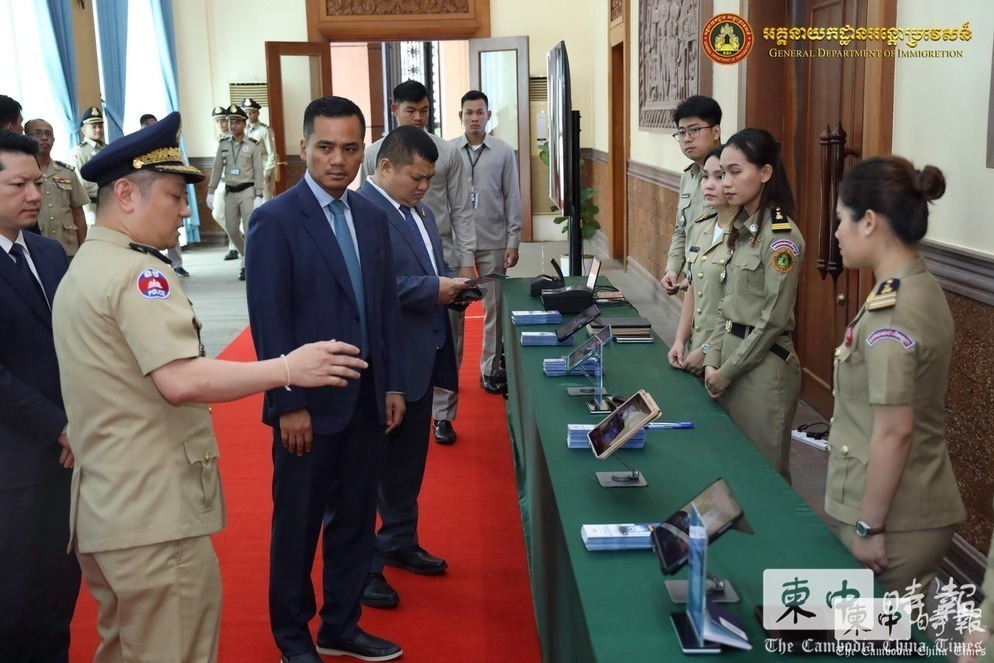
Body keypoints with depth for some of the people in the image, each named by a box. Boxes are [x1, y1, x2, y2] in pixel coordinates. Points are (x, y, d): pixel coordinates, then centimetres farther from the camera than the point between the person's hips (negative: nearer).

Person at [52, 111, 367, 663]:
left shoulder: (80, 270, 15)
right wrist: (288, 368, -24)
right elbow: (181, 381, -29)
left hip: (104, 512, 10)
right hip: (154, 514, -10)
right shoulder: (136, 272, -16)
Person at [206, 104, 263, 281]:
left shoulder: (254, 145, -6)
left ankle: (247, 265, 2)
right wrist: (211, 192, 5)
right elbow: (217, 169, 9)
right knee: (231, 230, 9)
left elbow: (258, 172, -7)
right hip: (229, 192, 5)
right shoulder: (223, 144, 6)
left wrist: (258, 196, -13)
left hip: (247, 191, -5)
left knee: (250, 230, -6)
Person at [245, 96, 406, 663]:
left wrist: (393, 385, 7)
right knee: (298, 524, 10)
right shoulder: (275, 220, -10)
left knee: (355, 519, 15)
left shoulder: (372, 217, 8)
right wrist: (290, 404, -15)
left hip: (367, 400, 6)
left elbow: (387, 306, 10)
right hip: (310, 403, -5)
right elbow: (269, 321, -14)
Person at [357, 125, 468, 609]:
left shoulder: (419, 211, 14)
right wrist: (432, 290, -22)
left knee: (408, 461, 20)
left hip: (421, 359, 9)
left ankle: (399, 543, 37)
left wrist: (452, 282, 1)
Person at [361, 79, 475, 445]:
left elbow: (461, 210, 2)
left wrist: (467, 261, -3)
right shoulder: (374, 154, 1)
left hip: (443, 259, 0)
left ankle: (443, 414, 21)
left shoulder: (447, 152, 0)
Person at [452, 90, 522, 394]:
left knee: (494, 308, 6)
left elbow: (513, 199, 2)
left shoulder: (504, 152, 1)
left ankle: (489, 370, 18)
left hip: (493, 243, 1)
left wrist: (513, 242, -2)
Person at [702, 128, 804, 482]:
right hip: (733, 352, 8)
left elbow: (773, 320, -17)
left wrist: (728, 371, -11)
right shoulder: (742, 227, 9)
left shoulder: (781, 235, -16)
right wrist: (713, 360, 2)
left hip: (764, 366, -8)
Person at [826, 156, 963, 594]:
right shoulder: (919, 289, 7)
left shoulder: (891, 311, -22)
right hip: (914, 508, 9)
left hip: (896, 521, -9)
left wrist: (868, 526, -15)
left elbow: (894, 432, -23)